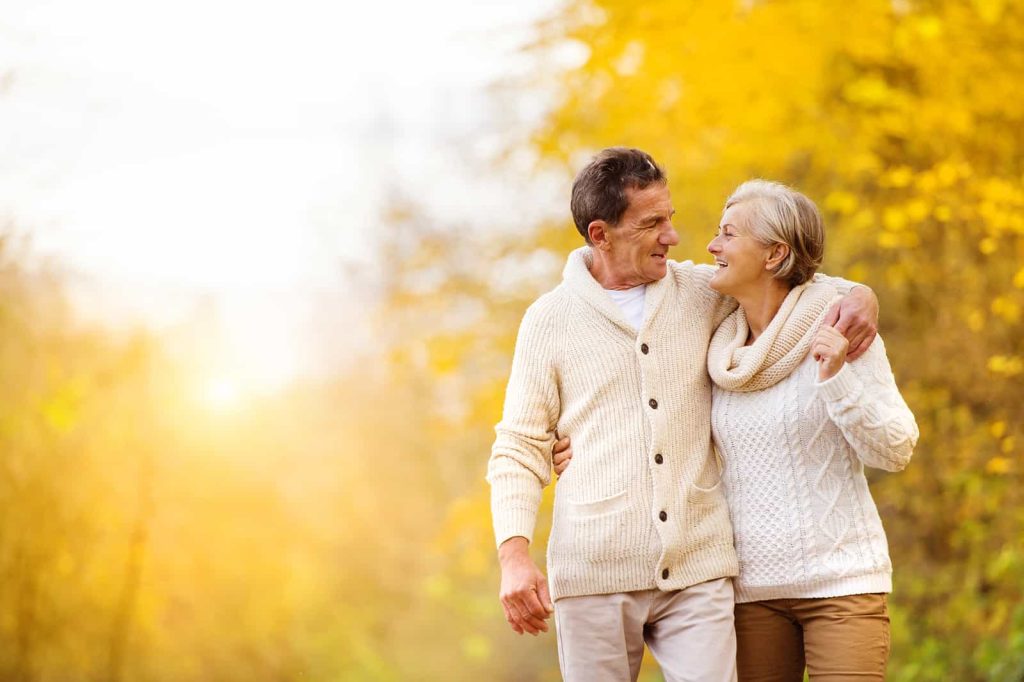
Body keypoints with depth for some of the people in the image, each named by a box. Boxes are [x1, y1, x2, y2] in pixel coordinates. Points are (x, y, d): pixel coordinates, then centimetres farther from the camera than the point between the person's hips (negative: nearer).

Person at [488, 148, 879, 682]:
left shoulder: (703, 293, 9)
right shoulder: (551, 319, 5)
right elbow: (519, 449, 5)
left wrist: (860, 295, 0)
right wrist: (514, 556, -9)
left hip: (697, 572, 1)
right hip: (593, 576, -1)